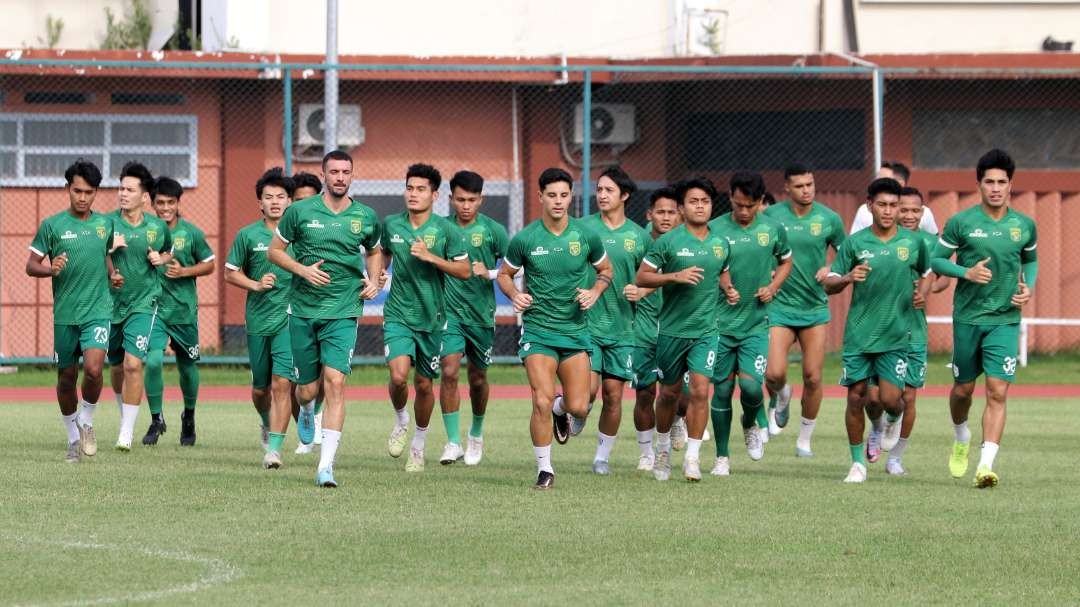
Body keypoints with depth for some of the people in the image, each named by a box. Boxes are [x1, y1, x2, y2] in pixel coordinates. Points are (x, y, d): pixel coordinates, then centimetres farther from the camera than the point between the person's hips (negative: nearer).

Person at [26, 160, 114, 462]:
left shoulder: (106, 224, 6)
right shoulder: (52, 225, -2)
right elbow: (31, 266, -1)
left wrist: (113, 276, 8)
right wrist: (51, 269, -20)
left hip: (98, 311, 0)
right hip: (64, 313, 0)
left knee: (93, 369, -19)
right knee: (67, 378, 7)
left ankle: (86, 420, 7)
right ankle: (73, 438, 24)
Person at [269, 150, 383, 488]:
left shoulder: (366, 217, 5)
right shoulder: (299, 212, -1)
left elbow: (374, 251, 24)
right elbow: (274, 251, 6)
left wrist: (374, 281, 5)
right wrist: (302, 270, -10)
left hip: (343, 312, 0)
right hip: (303, 310, 0)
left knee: (334, 381, -16)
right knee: (308, 389, 6)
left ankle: (326, 465, -18)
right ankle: (308, 414, 47)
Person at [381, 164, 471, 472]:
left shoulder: (446, 230, -8)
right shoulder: (391, 225, 1)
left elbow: (465, 271, -8)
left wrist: (430, 257, -19)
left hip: (431, 317, -1)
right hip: (398, 314, 1)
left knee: (424, 383, 8)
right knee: (399, 375, -18)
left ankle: (419, 444, 30)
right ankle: (400, 420, 14)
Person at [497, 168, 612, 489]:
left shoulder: (586, 236, -1)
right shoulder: (524, 239, -6)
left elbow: (606, 270, 15)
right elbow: (504, 274, 9)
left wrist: (595, 292, -4)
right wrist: (515, 295, -11)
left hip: (575, 329, 2)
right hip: (537, 329, -2)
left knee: (579, 407, -3)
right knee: (542, 402, -15)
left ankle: (562, 410, 35)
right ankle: (544, 469, 1)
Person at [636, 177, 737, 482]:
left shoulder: (721, 244, 6)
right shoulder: (668, 242, -7)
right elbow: (642, 276, -8)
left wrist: (728, 289, 5)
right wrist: (675, 277, -21)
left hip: (705, 330, 2)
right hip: (672, 328, -2)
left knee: (700, 390, -12)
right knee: (669, 393, 11)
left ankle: (692, 457, -6)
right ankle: (662, 450, 32)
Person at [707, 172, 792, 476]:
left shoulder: (773, 230, 1)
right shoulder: (714, 229, -5)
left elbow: (786, 262, 18)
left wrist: (772, 287, 1)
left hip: (756, 323, 0)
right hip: (721, 322, 0)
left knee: (751, 385, -13)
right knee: (722, 389, 4)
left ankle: (750, 425, 21)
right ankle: (722, 457, 17)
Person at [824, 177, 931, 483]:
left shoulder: (913, 241, 1)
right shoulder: (854, 243, -1)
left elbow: (926, 273, 20)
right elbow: (829, 285, 2)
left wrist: (922, 292, 0)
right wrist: (848, 278, -19)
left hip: (895, 335, 0)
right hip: (858, 333, 0)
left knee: (890, 399, -9)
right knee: (856, 397, 0)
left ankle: (895, 419, 29)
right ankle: (857, 462, 15)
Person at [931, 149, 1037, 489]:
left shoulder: (1024, 225, 2)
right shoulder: (961, 223, -5)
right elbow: (937, 260, 1)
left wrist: (1028, 288, 1)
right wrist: (967, 272, -16)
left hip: (1005, 320, 0)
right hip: (967, 317, 0)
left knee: (998, 392, -12)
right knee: (963, 388, 11)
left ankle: (986, 465, -16)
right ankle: (961, 438, 42)